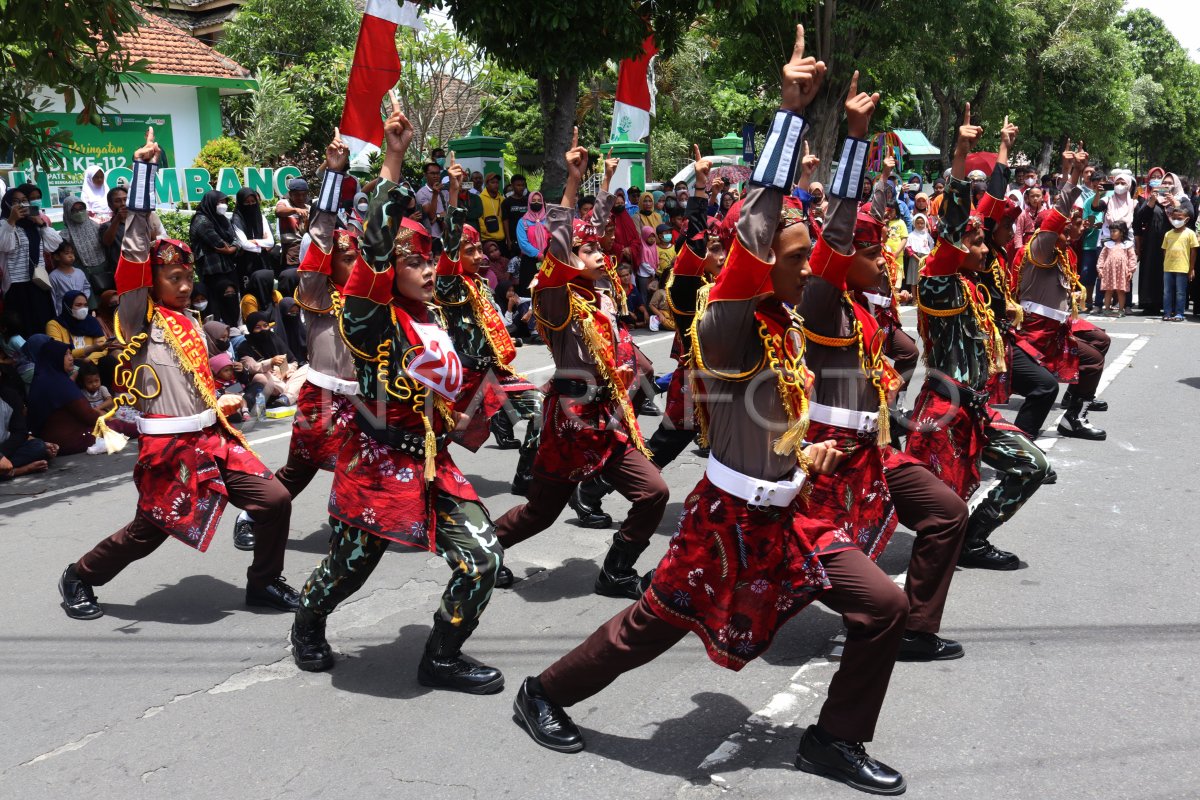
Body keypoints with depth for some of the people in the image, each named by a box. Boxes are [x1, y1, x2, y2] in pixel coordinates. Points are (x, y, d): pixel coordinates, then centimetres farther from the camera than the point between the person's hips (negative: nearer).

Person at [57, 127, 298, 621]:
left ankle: (264, 584, 15)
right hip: (169, 447, -6)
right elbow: (133, 252, -16)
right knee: (148, 531, 6)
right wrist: (143, 169, -19)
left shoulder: (191, 325, 14)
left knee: (275, 501, -3)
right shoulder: (139, 317, -6)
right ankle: (78, 578, 32)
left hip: (212, 438, 6)